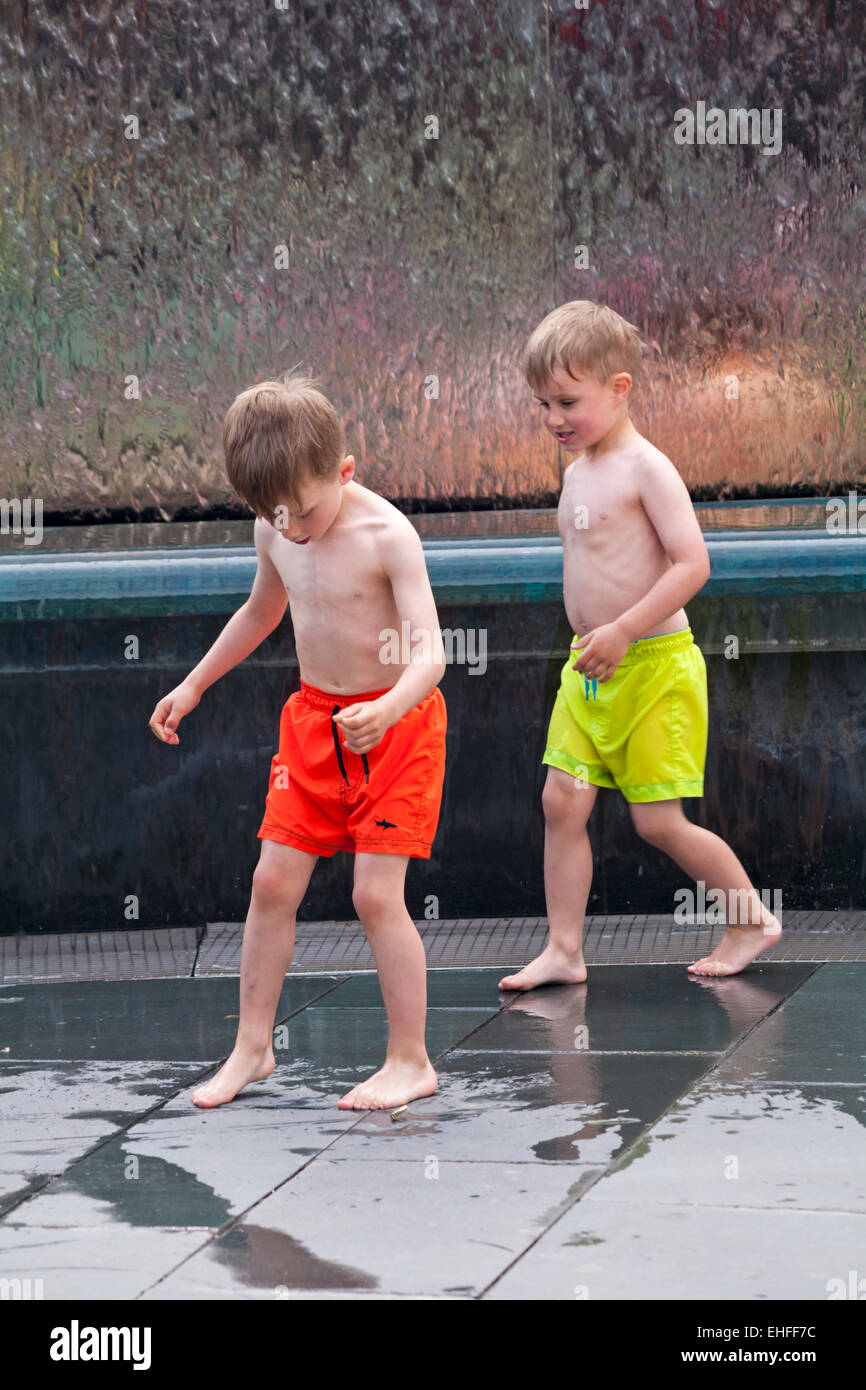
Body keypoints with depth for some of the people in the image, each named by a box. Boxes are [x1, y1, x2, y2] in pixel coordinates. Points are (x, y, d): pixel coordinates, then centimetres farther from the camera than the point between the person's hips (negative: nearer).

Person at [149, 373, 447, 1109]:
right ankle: (253, 1046, 16)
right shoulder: (275, 532, -1)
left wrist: (386, 711, -46)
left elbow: (430, 652, -28)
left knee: (376, 892, -10)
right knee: (274, 881, 4)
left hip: (397, 724, -6)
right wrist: (194, 685, 25)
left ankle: (411, 1061, 1)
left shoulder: (386, 536, -21)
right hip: (313, 719, 6)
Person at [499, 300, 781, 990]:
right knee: (562, 801, 1)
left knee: (658, 821, -4)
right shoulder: (578, 473, 11)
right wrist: (590, 642, 18)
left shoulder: (646, 468, -15)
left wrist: (622, 631, -25)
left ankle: (754, 920, 14)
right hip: (590, 670, 8)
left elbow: (692, 564, -22)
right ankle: (564, 949, 6)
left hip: (656, 666, -8)